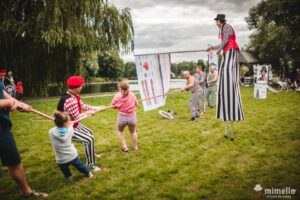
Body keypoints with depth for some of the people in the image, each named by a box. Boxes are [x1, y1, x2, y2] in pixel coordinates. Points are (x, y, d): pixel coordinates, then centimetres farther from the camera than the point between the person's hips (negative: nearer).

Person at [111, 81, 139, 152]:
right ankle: (135, 147, 35)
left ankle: (124, 147, 19)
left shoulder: (117, 96, -9)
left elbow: (113, 106, -1)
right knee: (133, 132, 24)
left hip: (122, 117, -1)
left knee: (120, 131, 26)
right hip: (132, 117, 1)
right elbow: (136, 104, 3)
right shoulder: (132, 95, -6)